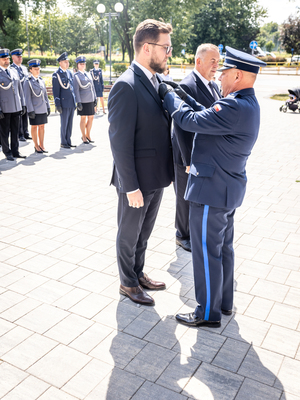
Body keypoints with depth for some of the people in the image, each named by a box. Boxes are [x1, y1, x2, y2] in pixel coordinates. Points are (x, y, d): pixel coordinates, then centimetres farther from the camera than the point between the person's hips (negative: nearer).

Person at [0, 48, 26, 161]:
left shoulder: (14, 71, 11)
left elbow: (20, 89, 15)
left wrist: (23, 104, 11)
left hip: (16, 108, 5)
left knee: (15, 131, 11)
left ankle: (15, 151, 21)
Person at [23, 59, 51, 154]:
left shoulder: (41, 80, 9)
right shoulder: (28, 81, -9)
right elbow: (27, 97, -12)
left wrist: (48, 107, 10)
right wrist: (30, 110, -15)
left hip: (43, 109, 6)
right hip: (34, 109, -5)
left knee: (42, 126, 10)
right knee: (34, 127, 4)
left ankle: (41, 145, 19)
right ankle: (36, 146, 14)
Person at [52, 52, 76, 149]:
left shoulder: (69, 72, 14)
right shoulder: (56, 75, -7)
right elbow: (55, 90, -9)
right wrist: (57, 104, -13)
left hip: (71, 103, 7)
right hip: (64, 103, -6)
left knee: (70, 124, 11)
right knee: (64, 124, 1)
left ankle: (68, 141, 20)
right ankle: (63, 143, 11)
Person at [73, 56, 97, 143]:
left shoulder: (88, 74, 14)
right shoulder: (76, 76, -5)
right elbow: (76, 90, -10)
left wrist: (95, 99, 13)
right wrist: (78, 102, -16)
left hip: (91, 100, 6)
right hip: (83, 101, -6)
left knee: (91, 118, 8)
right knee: (83, 119, 2)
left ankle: (88, 135, 22)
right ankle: (84, 137, 12)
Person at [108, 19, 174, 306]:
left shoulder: (155, 81, 8)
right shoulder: (126, 86, -20)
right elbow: (120, 142, -22)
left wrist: (168, 170, 10)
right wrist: (131, 187, -20)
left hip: (156, 177, 8)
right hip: (137, 181, -8)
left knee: (143, 233, 23)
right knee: (129, 234, 13)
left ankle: (138, 274, 43)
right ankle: (128, 283, 32)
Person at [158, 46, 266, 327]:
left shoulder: (236, 108, -24)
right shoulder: (246, 104, 9)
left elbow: (190, 121, -22)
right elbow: (209, 117, 15)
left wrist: (170, 95, -6)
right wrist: (186, 98, 8)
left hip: (212, 190, -10)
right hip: (228, 188, 11)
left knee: (206, 251, 2)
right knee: (223, 248, 20)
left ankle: (208, 313, 18)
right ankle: (224, 301, 36)